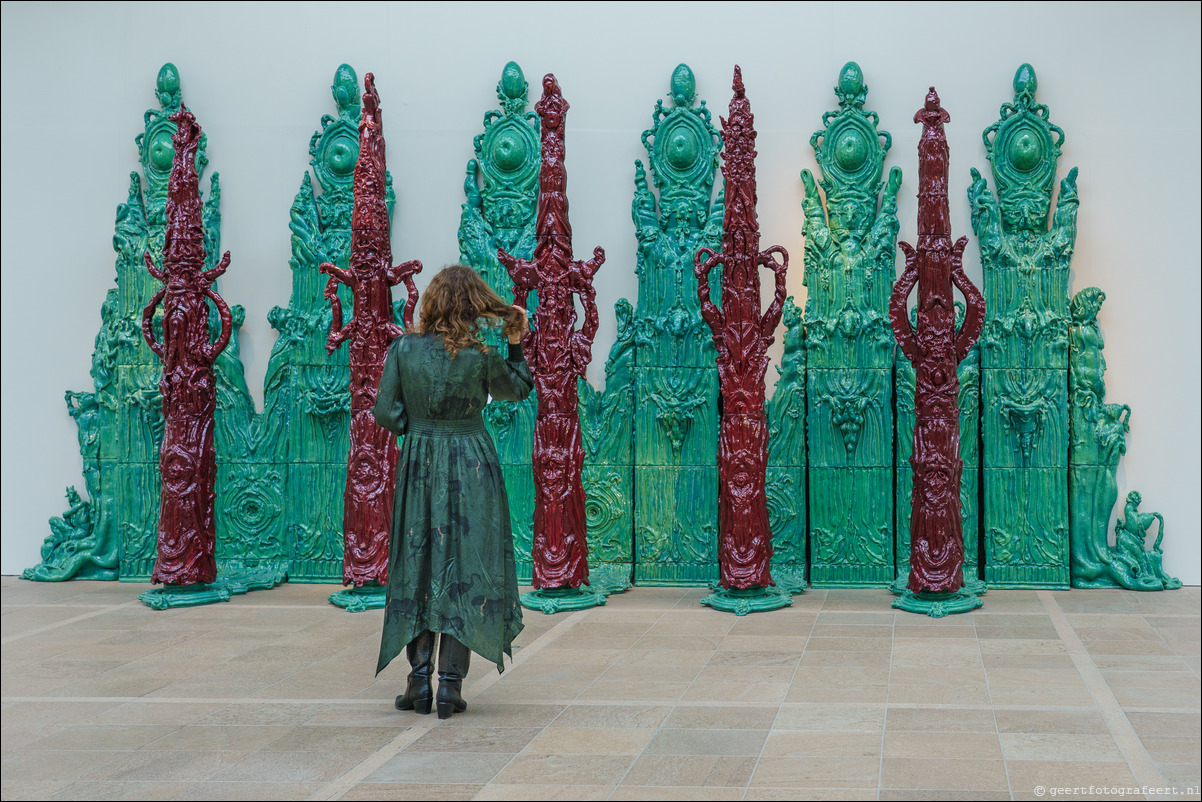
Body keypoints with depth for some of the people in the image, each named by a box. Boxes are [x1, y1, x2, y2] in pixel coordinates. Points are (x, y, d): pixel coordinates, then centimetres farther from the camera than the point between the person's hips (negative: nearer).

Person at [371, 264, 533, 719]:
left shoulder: (403, 348, -5)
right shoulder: (481, 357, -7)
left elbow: (386, 413, -4)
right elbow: (518, 391, 11)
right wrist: (516, 344, 15)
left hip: (419, 464, 1)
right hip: (472, 465, -1)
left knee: (419, 566, 10)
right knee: (465, 566, 3)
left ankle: (419, 681, 8)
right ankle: (451, 684, 1)